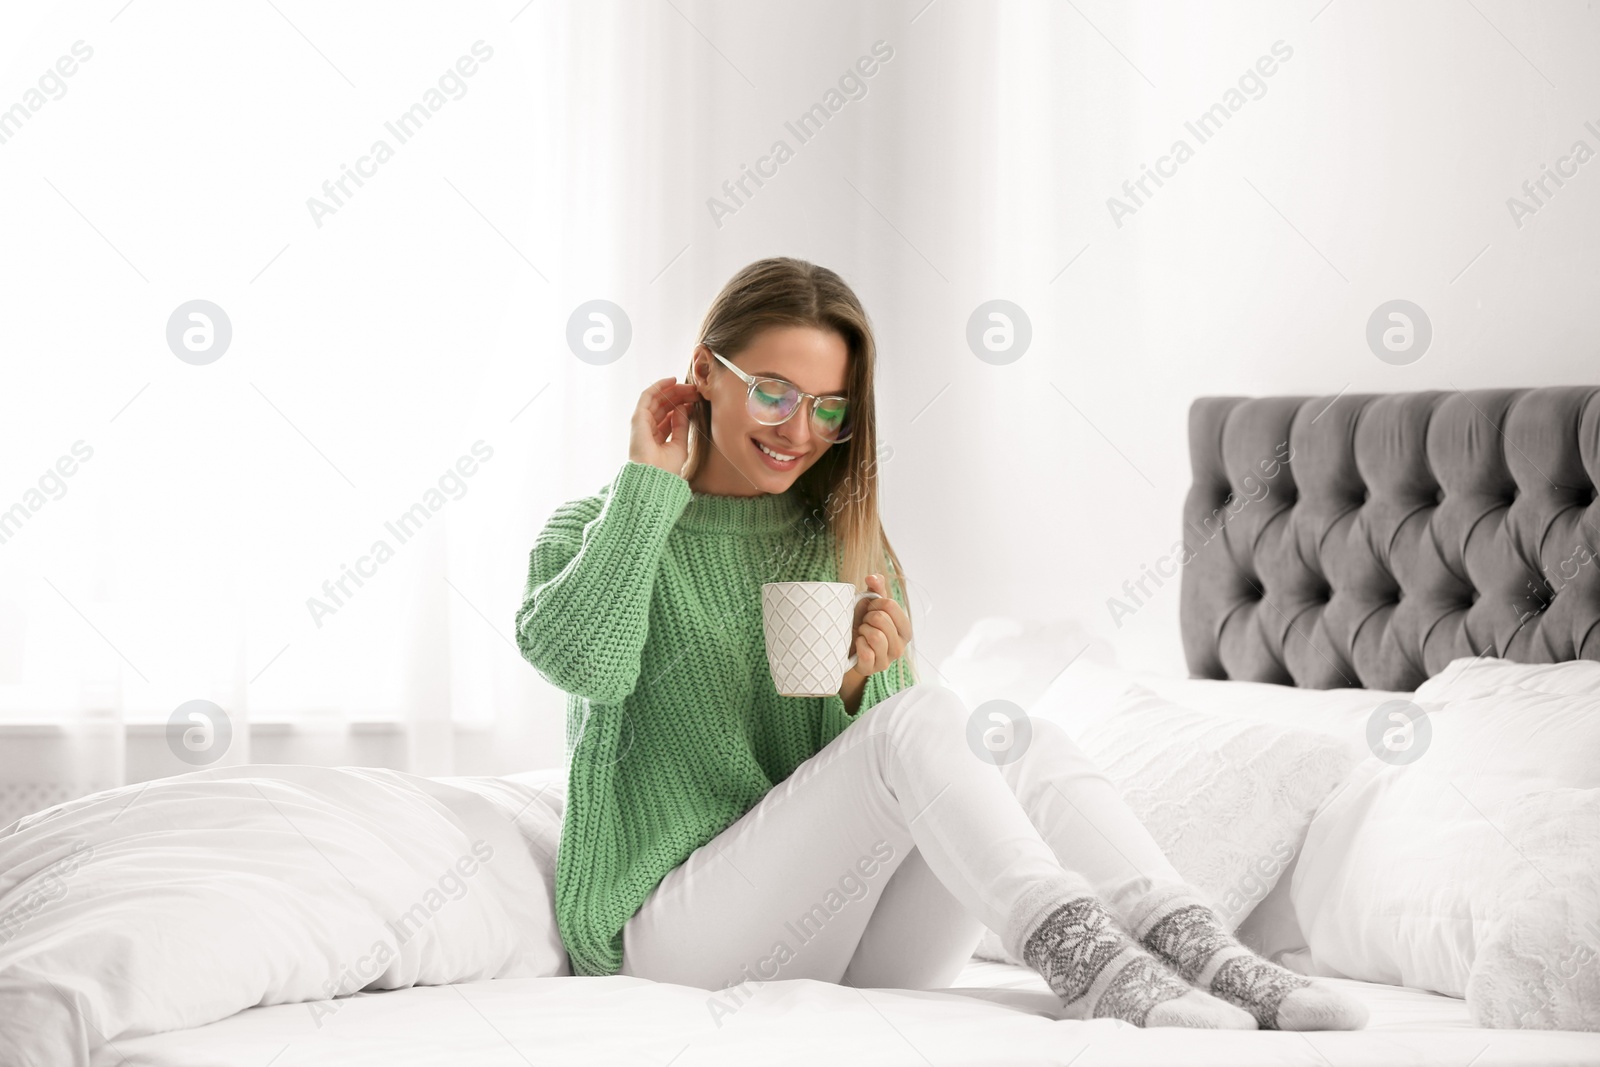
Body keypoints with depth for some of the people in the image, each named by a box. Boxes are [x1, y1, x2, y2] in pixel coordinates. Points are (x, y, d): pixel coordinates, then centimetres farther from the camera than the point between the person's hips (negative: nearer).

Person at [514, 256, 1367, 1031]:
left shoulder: (849, 549, 18)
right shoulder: (597, 529, 6)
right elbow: (575, 659, -19)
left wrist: (860, 686, -10)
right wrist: (648, 484, -8)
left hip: (848, 949, 5)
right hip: (673, 932, -5)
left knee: (1031, 747, -22)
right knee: (920, 715, -28)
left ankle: (1201, 954, -40)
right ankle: (1086, 965, -44)